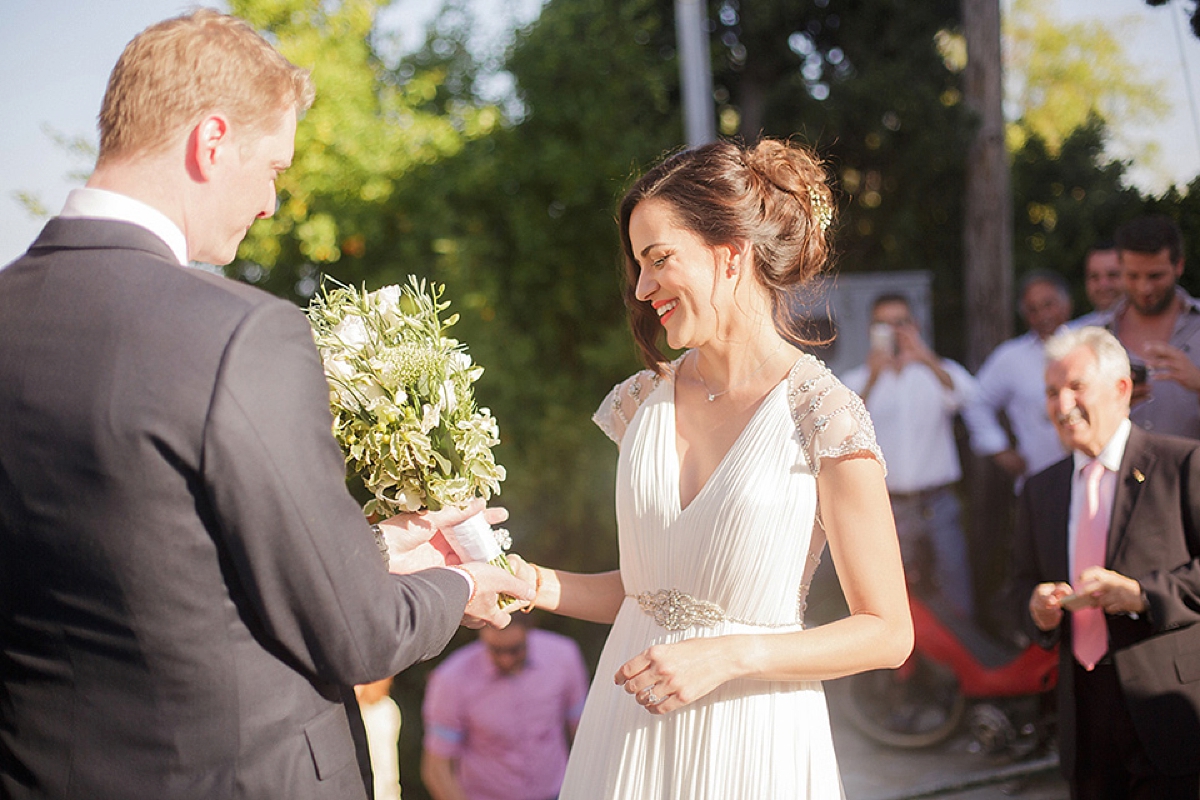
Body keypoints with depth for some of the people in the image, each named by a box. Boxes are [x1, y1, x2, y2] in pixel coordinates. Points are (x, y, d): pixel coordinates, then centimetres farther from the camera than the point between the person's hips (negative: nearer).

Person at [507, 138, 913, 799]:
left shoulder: (823, 417, -12)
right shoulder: (646, 402, 4)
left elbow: (888, 632, -10)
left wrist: (728, 655, -17)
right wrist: (545, 587, -4)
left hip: (749, 739, -5)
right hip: (629, 730, 5)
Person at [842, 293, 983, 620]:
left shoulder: (938, 372, 11)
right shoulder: (858, 380, 10)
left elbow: (966, 395, -13)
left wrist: (925, 357, -29)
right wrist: (873, 378, -24)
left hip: (938, 505, 0)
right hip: (886, 505, 0)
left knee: (958, 602, -4)